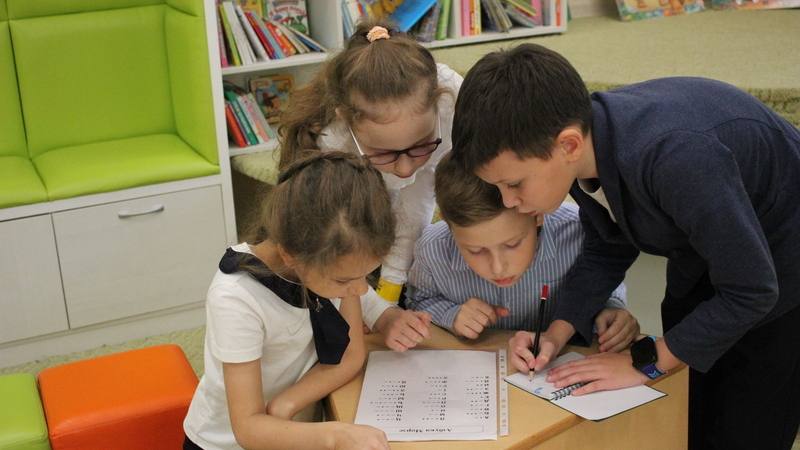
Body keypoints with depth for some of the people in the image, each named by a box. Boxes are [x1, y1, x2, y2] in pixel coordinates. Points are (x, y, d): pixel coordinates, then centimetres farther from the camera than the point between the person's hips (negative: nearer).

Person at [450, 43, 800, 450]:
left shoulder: (674, 157, -42)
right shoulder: (586, 137, -18)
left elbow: (750, 290, -31)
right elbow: (609, 251, 0)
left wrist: (645, 361, -22)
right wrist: (557, 333, -13)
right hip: (701, 251, 7)